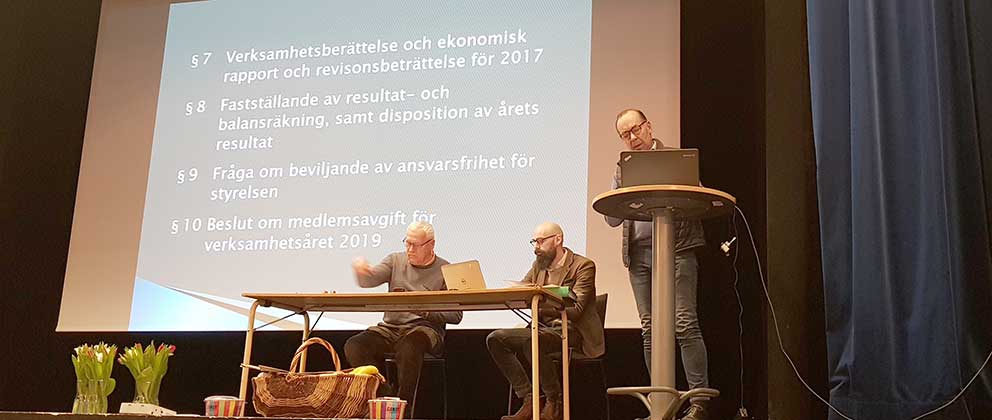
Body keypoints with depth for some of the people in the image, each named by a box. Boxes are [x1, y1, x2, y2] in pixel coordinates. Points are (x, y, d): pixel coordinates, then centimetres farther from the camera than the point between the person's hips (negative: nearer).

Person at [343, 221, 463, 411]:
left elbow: (455, 316, -1)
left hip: (424, 328, -4)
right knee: (353, 346, -22)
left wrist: (424, 311, -13)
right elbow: (368, 280, -2)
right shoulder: (396, 260, 14)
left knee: (408, 346, -39)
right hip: (390, 327, 4)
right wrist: (361, 269, -25)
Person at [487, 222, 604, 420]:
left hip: (572, 331, -8)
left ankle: (555, 403, -16)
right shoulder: (539, 264, 16)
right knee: (495, 339, -12)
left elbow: (575, 310, -17)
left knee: (531, 341, -35)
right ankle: (529, 402, -13)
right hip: (543, 328, 8)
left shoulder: (583, 266, -7)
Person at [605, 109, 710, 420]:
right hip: (639, 254, 5)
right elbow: (612, 218, 13)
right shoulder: (623, 170, 17)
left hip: (676, 249, -5)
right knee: (650, 330, 4)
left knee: (685, 324, -11)